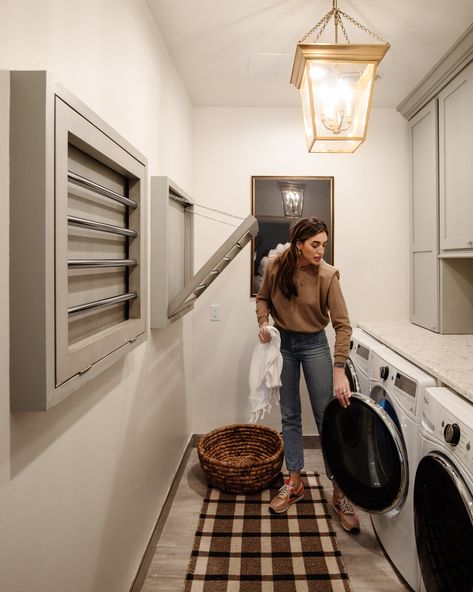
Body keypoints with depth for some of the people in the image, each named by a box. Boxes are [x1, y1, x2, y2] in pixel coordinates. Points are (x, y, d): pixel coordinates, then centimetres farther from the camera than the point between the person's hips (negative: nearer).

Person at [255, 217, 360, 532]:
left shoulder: (327, 275, -19)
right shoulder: (276, 266, -11)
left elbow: (343, 325, -19)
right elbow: (263, 297, 6)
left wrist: (339, 371, -26)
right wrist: (263, 321, -14)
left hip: (315, 345, -2)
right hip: (283, 344, 2)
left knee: (327, 418, 2)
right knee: (290, 415, 11)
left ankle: (340, 493, 17)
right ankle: (294, 483, 27)